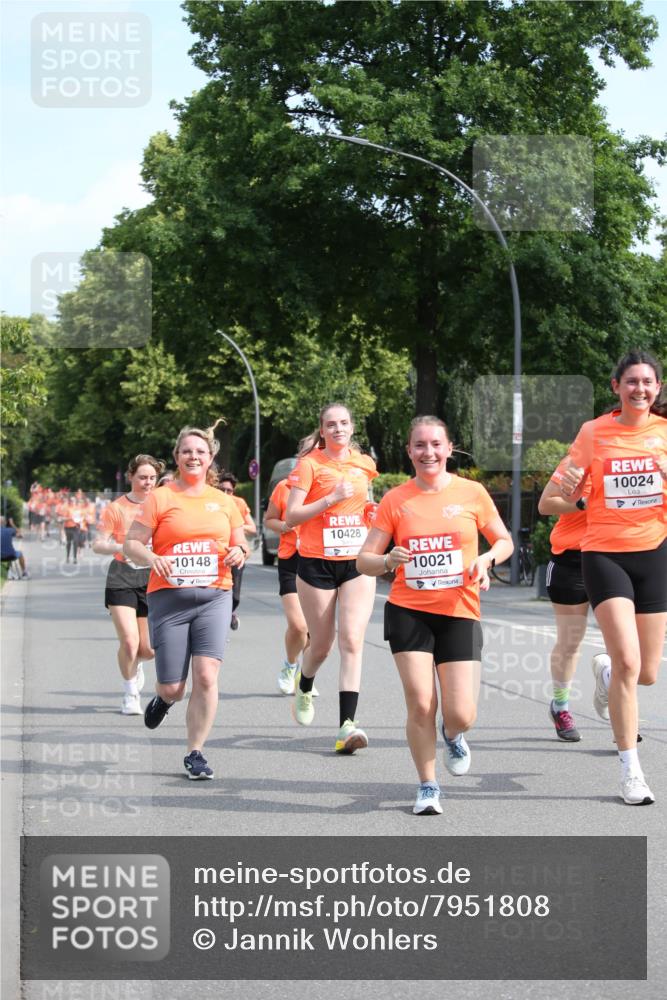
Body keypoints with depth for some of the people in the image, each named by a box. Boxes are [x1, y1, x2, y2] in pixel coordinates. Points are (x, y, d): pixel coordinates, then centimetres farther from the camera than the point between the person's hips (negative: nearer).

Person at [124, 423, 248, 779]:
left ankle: (195, 753, 0)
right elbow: (131, 542, 0)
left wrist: (239, 552, -2)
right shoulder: (160, 498, 2)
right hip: (169, 599, -2)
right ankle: (163, 699, 40)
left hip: (214, 597, 2)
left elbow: (239, 543, 22)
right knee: (172, 688, 1)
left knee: (206, 676, -14)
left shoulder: (224, 501, 12)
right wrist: (151, 558, -21)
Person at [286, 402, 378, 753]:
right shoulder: (309, 464, -4)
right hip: (317, 563, -2)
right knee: (322, 643, 9)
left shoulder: (364, 464, 9)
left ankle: (347, 725, -17)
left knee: (352, 641, -12)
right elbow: (291, 516, -11)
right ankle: (304, 689, 43)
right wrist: (331, 499, -20)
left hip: (357, 563, 2)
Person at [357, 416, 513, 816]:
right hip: (409, 611, 0)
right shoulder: (395, 500, 1)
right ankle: (428, 786, 13)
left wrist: (486, 558, -9)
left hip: (459, 613, 0)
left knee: (461, 715, -7)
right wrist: (388, 561, -19)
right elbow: (364, 559, 3)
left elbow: (505, 541, 12)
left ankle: (453, 736, 32)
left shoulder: (472, 492, 1)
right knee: (420, 704, -9)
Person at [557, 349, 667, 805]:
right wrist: (567, 485, -16)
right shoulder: (594, 432, -1)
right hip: (605, 554, -2)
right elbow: (568, 496, 7)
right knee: (628, 661, -17)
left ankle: (606, 674, 43)